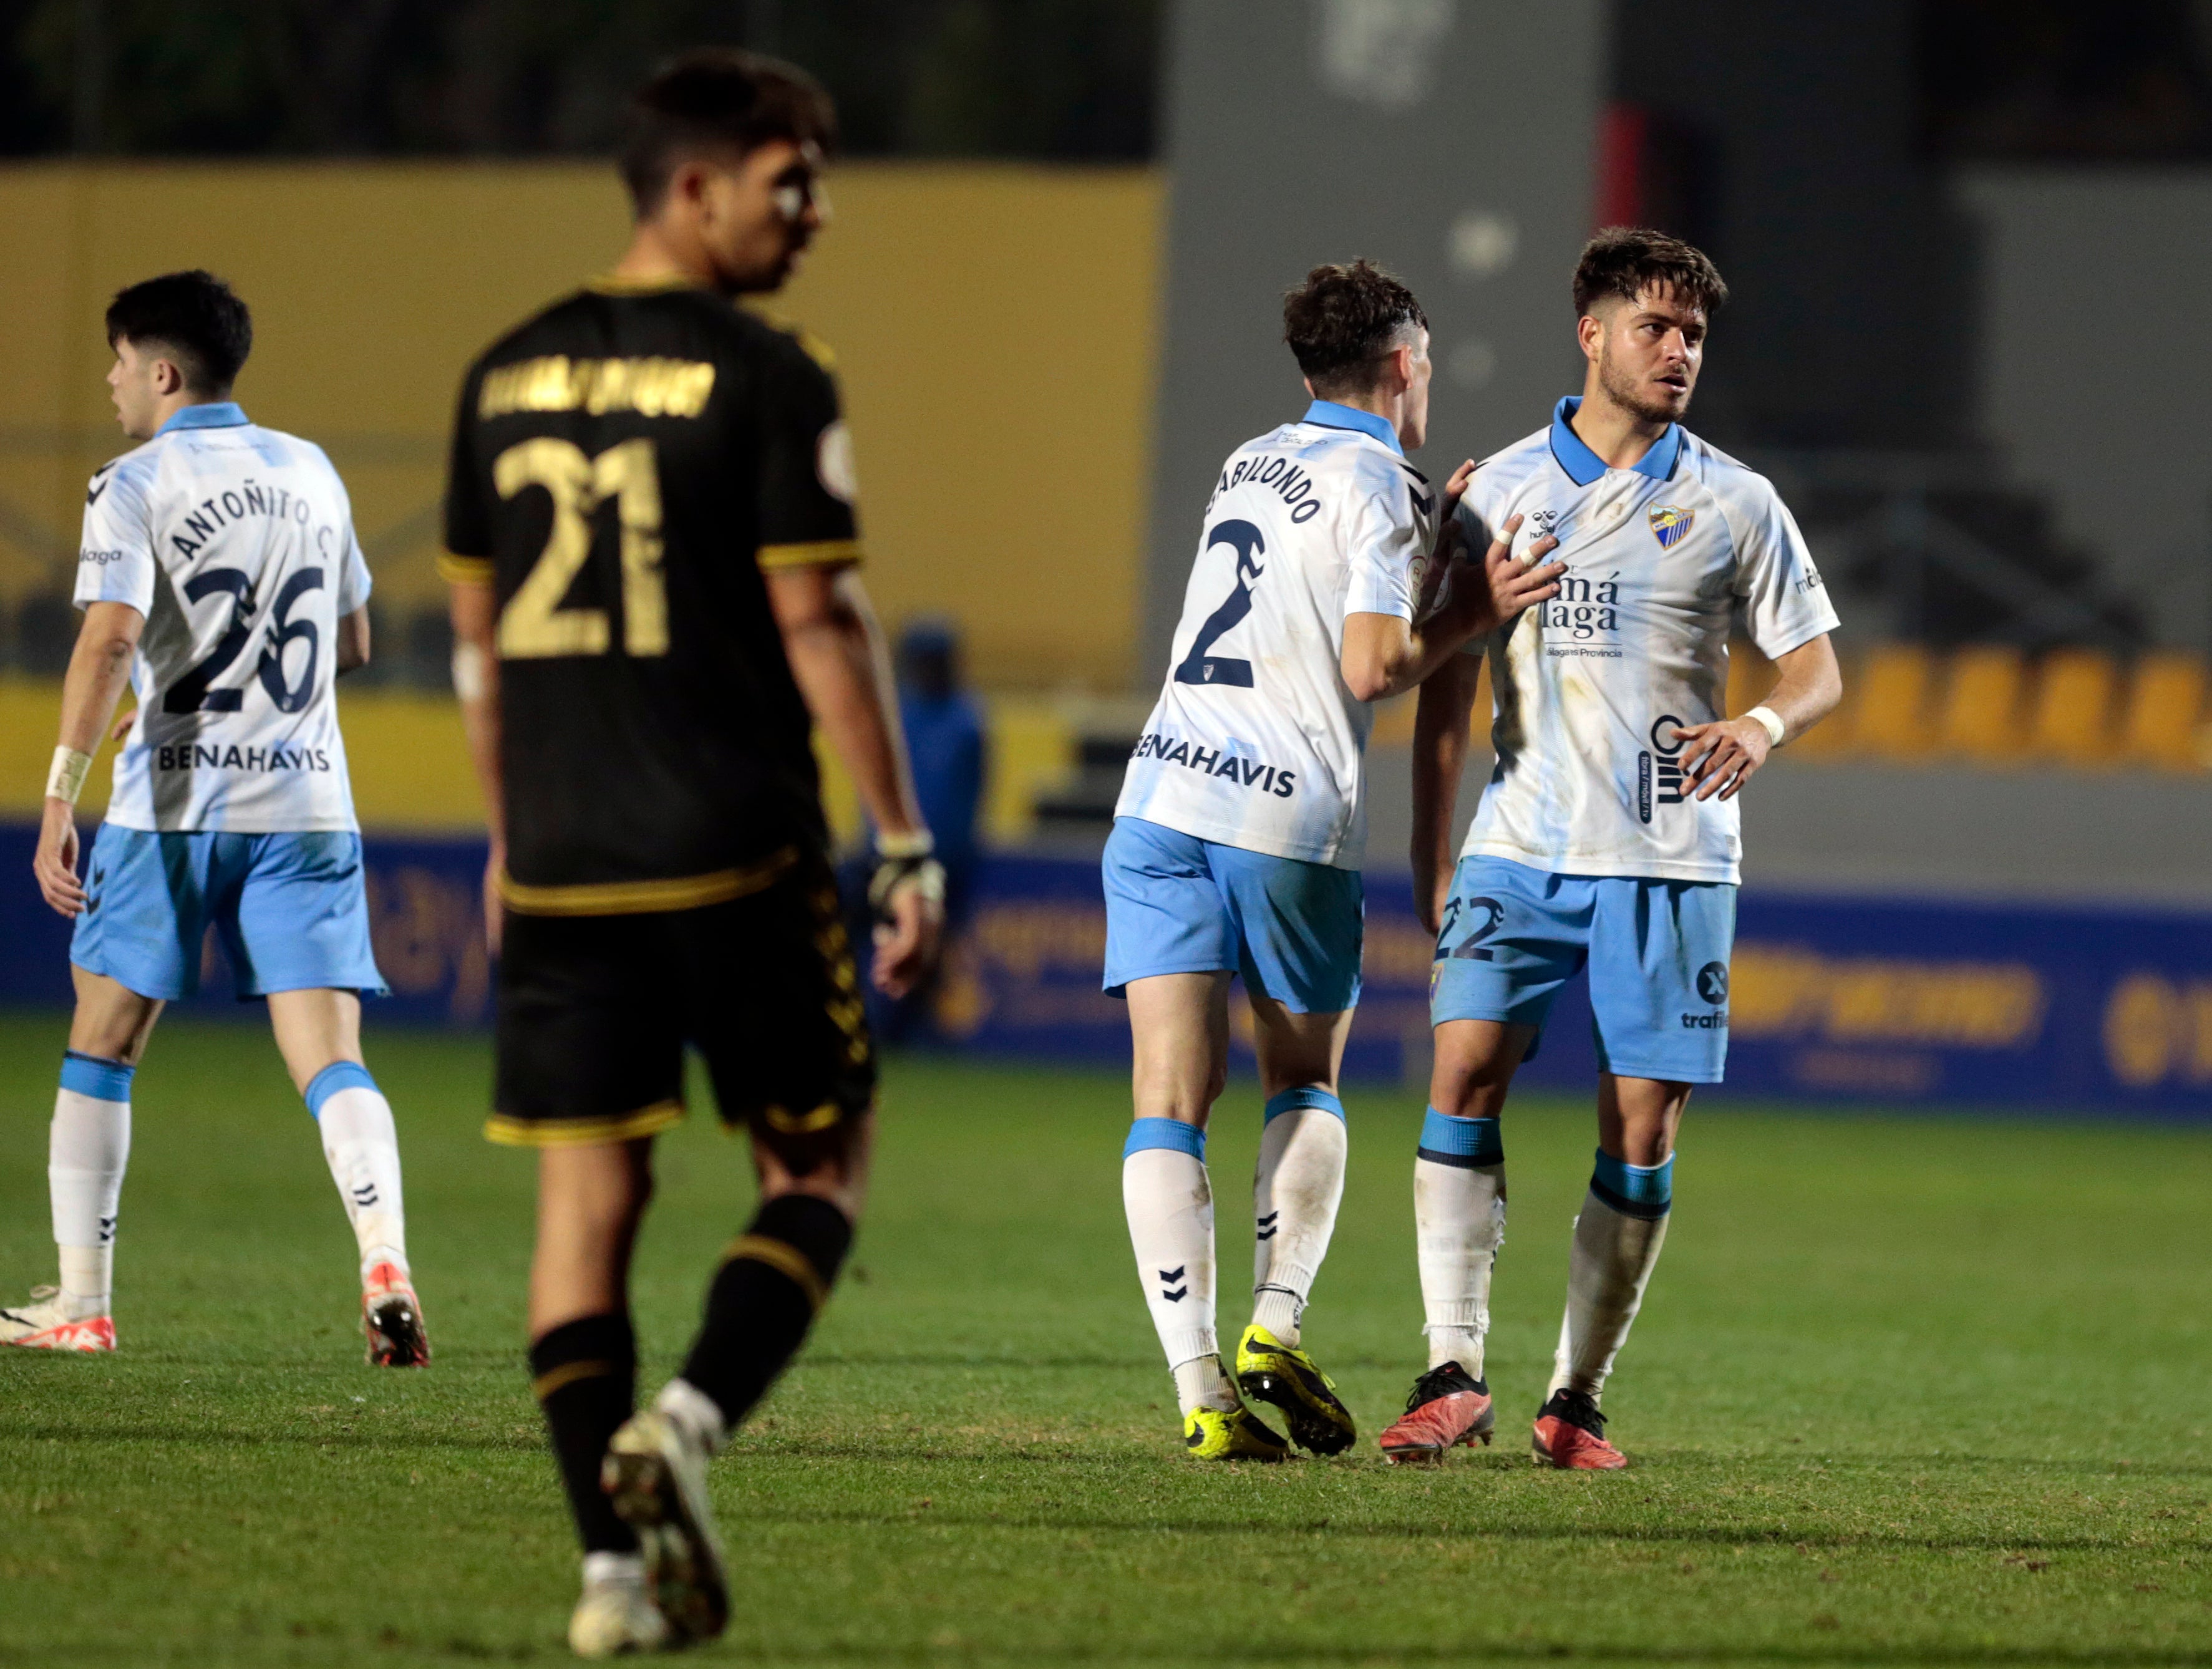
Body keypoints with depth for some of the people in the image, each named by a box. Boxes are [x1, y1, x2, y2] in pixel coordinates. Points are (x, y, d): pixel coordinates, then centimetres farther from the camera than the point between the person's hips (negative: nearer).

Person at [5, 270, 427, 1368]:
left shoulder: (136, 486, -4)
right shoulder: (310, 473, 13)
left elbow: (110, 636, -20)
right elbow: (353, 644, 22)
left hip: (174, 802, -4)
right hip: (308, 798, 4)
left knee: (102, 1043, 10)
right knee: (329, 1054, -3)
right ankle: (385, 1265, -25)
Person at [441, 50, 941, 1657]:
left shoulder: (508, 378, 11)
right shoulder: (766, 380, -8)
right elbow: (819, 625, -10)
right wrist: (906, 844, -6)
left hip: (563, 864, 5)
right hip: (737, 857, -5)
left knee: (587, 1195, 6)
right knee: (821, 1160, 10)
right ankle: (691, 1419, -12)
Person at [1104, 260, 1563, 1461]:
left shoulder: (1249, 464, 20)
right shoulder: (1377, 485, -3)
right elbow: (1373, 666, -13)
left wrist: (1436, 550, 28)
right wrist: (1473, 612, 3)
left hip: (1163, 790, 5)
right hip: (1287, 818, -5)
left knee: (1172, 1102, -3)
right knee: (1306, 1078, 17)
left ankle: (1200, 1386, -11)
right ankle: (1277, 1328, 3)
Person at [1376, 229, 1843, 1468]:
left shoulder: (1734, 504, 6)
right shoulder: (1502, 490, 7)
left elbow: (1818, 667, 7)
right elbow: (1448, 683, 11)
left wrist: (1763, 726, -17)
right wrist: (1431, 863, 6)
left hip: (1672, 857, 0)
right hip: (1524, 843, 0)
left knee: (1642, 1133, -2)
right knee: (1466, 1073, -16)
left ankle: (1579, 1398, 9)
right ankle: (1455, 1375, -17)